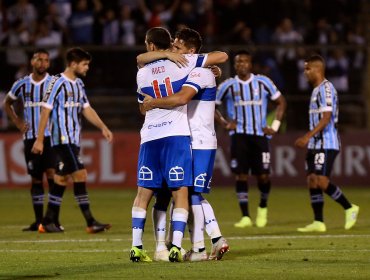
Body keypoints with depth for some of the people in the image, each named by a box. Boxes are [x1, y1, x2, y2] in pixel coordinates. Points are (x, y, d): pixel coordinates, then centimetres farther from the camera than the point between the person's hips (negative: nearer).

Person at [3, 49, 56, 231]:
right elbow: (7, 103, 21)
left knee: (51, 174, -14)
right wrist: (17, 122, 9)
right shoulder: (22, 84, 6)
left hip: (50, 136, -3)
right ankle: (39, 220, 11)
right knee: (35, 179, 6)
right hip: (30, 137, 3)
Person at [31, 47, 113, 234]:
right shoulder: (58, 83, -11)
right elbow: (45, 111, -10)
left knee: (61, 178, 10)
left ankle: (48, 222, 16)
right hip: (63, 139, -9)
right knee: (80, 175, -14)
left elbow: (86, 109, 18)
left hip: (73, 140, 9)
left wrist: (103, 127, 7)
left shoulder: (78, 84, 14)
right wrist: (39, 140, -11)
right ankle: (90, 222, -15)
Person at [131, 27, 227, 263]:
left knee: (144, 192, 9)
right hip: (176, 134, -3)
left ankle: (136, 247, 5)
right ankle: (176, 247, -12)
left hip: (150, 137, 3)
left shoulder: (142, 73, 10)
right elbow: (223, 56, 0)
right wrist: (212, 68, 21)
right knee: (180, 192, -2)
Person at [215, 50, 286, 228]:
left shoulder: (263, 83, 3)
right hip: (239, 135, 0)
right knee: (241, 175, -7)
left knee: (263, 175, -3)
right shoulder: (228, 86, 3)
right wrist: (224, 123, 2)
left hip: (259, 135, 0)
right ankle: (245, 217, -3)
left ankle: (263, 207, 25)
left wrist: (275, 126, 4)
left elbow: (281, 102, 12)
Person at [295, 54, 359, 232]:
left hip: (326, 145, -10)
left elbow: (326, 118, -21)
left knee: (322, 181, -14)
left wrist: (308, 136, -25)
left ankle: (349, 209, 0)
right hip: (315, 144, 10)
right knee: (312, 181, 4)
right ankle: (318, 222, 5)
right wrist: (307, 139, 21)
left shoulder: (326, 88, -13)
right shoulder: (316, 90, 18)